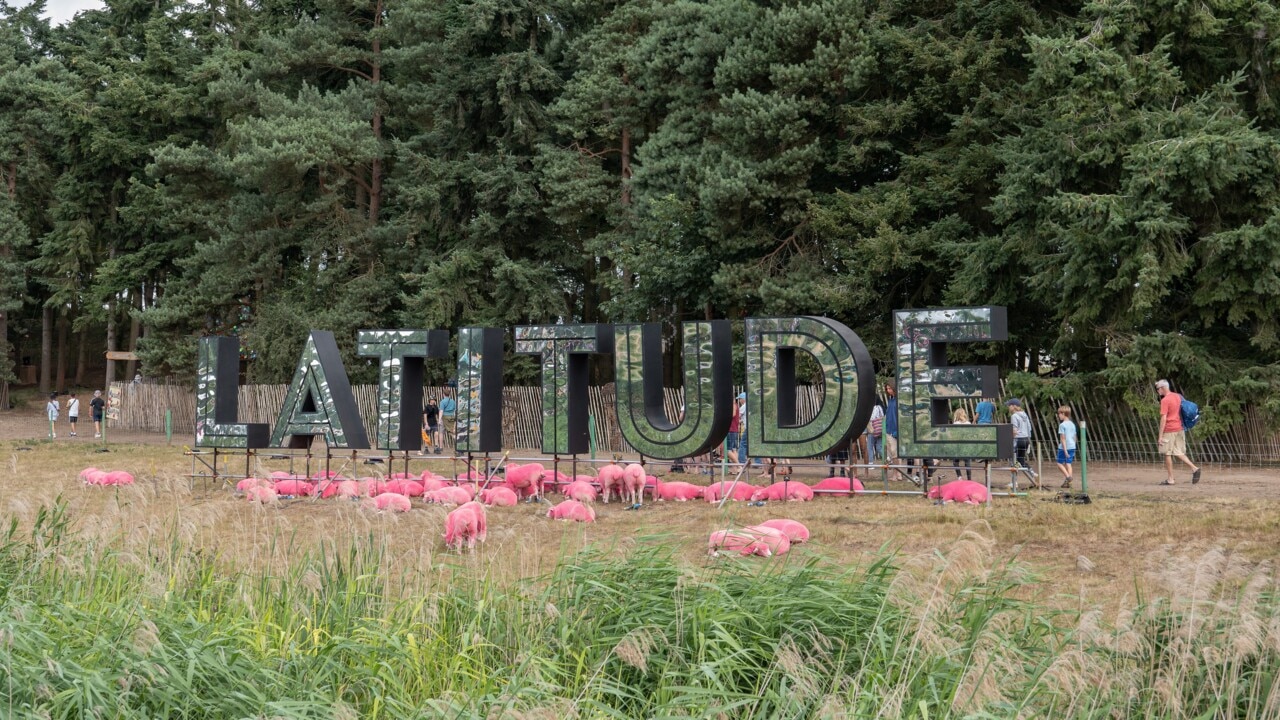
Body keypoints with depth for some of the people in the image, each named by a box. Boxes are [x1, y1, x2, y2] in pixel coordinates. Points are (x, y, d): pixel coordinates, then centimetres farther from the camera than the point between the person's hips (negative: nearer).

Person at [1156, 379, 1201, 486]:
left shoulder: (1165, 400, -13)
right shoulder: (1178, 396, 11)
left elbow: (1163, 418, -17)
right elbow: (1182, 413, 16)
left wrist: (1160, 436, -15)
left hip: (1169, 430, -8)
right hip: (1180, 429, 8)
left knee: (1167, 454, 2)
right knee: (1178, 453, 12)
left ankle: (1170, 479, 4)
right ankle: (1194, 468, -6)